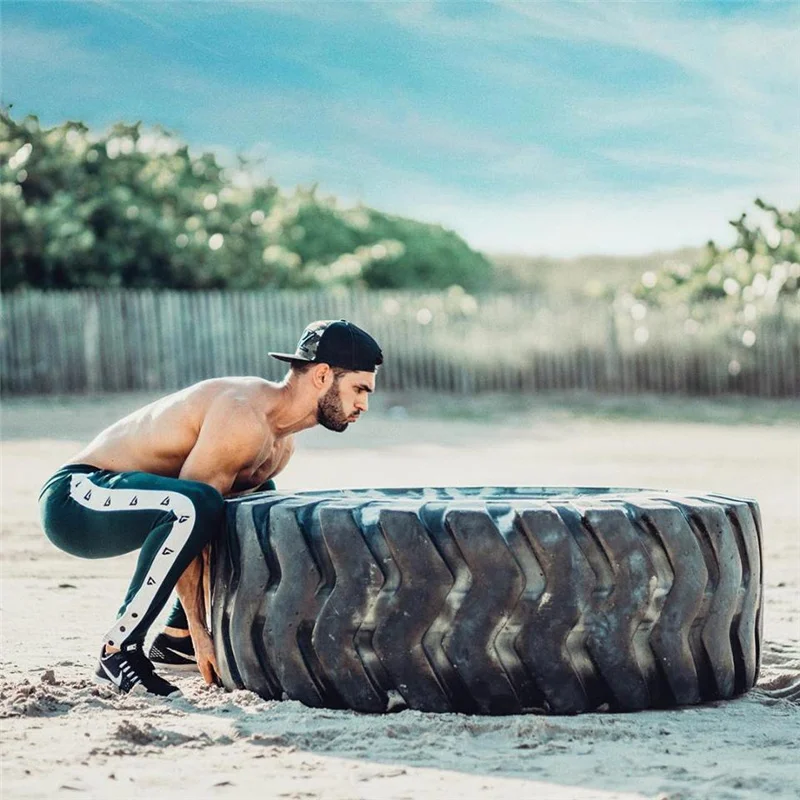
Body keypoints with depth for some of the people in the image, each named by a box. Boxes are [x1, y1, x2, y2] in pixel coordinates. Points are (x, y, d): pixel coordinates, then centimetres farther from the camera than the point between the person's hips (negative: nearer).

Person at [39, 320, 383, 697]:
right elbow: (190, 508, -25)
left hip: (117, 504, 10)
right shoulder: (242, 416, -23)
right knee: (196, 507, -37)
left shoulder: (280, 445, 9)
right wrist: (200, 630, -22)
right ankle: (118, 653, -25)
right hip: (76, 496, -10)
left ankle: (176, 638, 21)